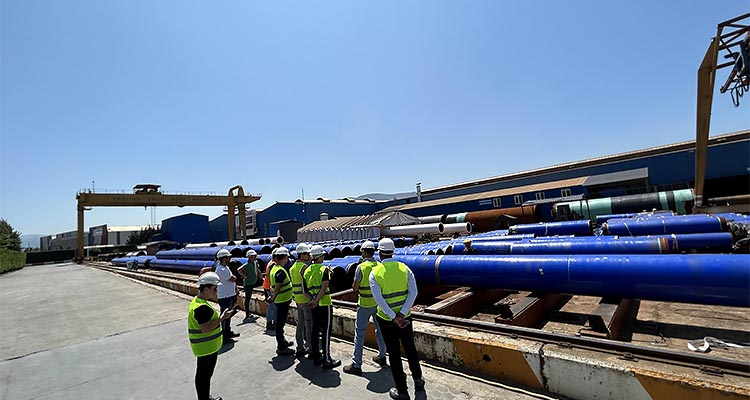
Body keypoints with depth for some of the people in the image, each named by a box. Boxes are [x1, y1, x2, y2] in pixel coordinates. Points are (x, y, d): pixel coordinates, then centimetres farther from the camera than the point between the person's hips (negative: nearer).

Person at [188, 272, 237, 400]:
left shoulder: (198, 301, 6)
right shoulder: (202, 307, -28)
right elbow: (206, 328, -29)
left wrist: (220, 317, 7)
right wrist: (222, 318, -24)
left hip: (205, 346, 11)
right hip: (206, 347, -11)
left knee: (203, 374, 23)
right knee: (204, 375, 6)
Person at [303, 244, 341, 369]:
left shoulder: (307, 271, 8)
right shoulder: (324, 269, -10)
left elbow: (305, 289, 5)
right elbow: (324, 287, -22)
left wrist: (312, 300, -3)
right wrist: (315, 301, -21)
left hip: (314, 305, 6)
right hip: (324, 303, -6)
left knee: (315, 330, 15)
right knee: (326, 331, 0)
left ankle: (315, 356, 25)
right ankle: (326, 359, 5)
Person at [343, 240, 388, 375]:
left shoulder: (361, 267, -16)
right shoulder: (380, 266, -2)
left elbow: (355, 288, -10)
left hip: (365, 305, -5)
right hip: (379, 303, 5)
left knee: (359, 333, 3)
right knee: (380, 330, 19)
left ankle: (356, 365, 8)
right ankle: (382, 357, 34)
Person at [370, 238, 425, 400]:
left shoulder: (374, 273, -12)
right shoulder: (404, 268, -5)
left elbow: (379, 299, -19)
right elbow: (413, 292, -13)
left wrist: (394, 318, -17)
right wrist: (401, 314, -15)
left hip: (386, 320, -2)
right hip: (405, 318, 3)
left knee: (394, 354, 11)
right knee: (410, 348, 23)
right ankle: (418, 380, 40)